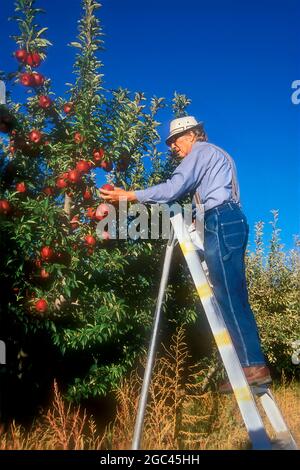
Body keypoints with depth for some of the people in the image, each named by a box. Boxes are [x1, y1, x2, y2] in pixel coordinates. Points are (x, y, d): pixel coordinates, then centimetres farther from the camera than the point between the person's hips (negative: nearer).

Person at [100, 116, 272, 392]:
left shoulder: (201, 150, 2)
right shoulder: (216, 155, 32)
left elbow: (173, 188, -11)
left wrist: (129, 196, -8)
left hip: (221, 222, -10)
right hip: (229, 221, 10)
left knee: (229, 297, -13)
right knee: (233, 297, 4)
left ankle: (254, 366, -14)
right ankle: (252, 365, 4)